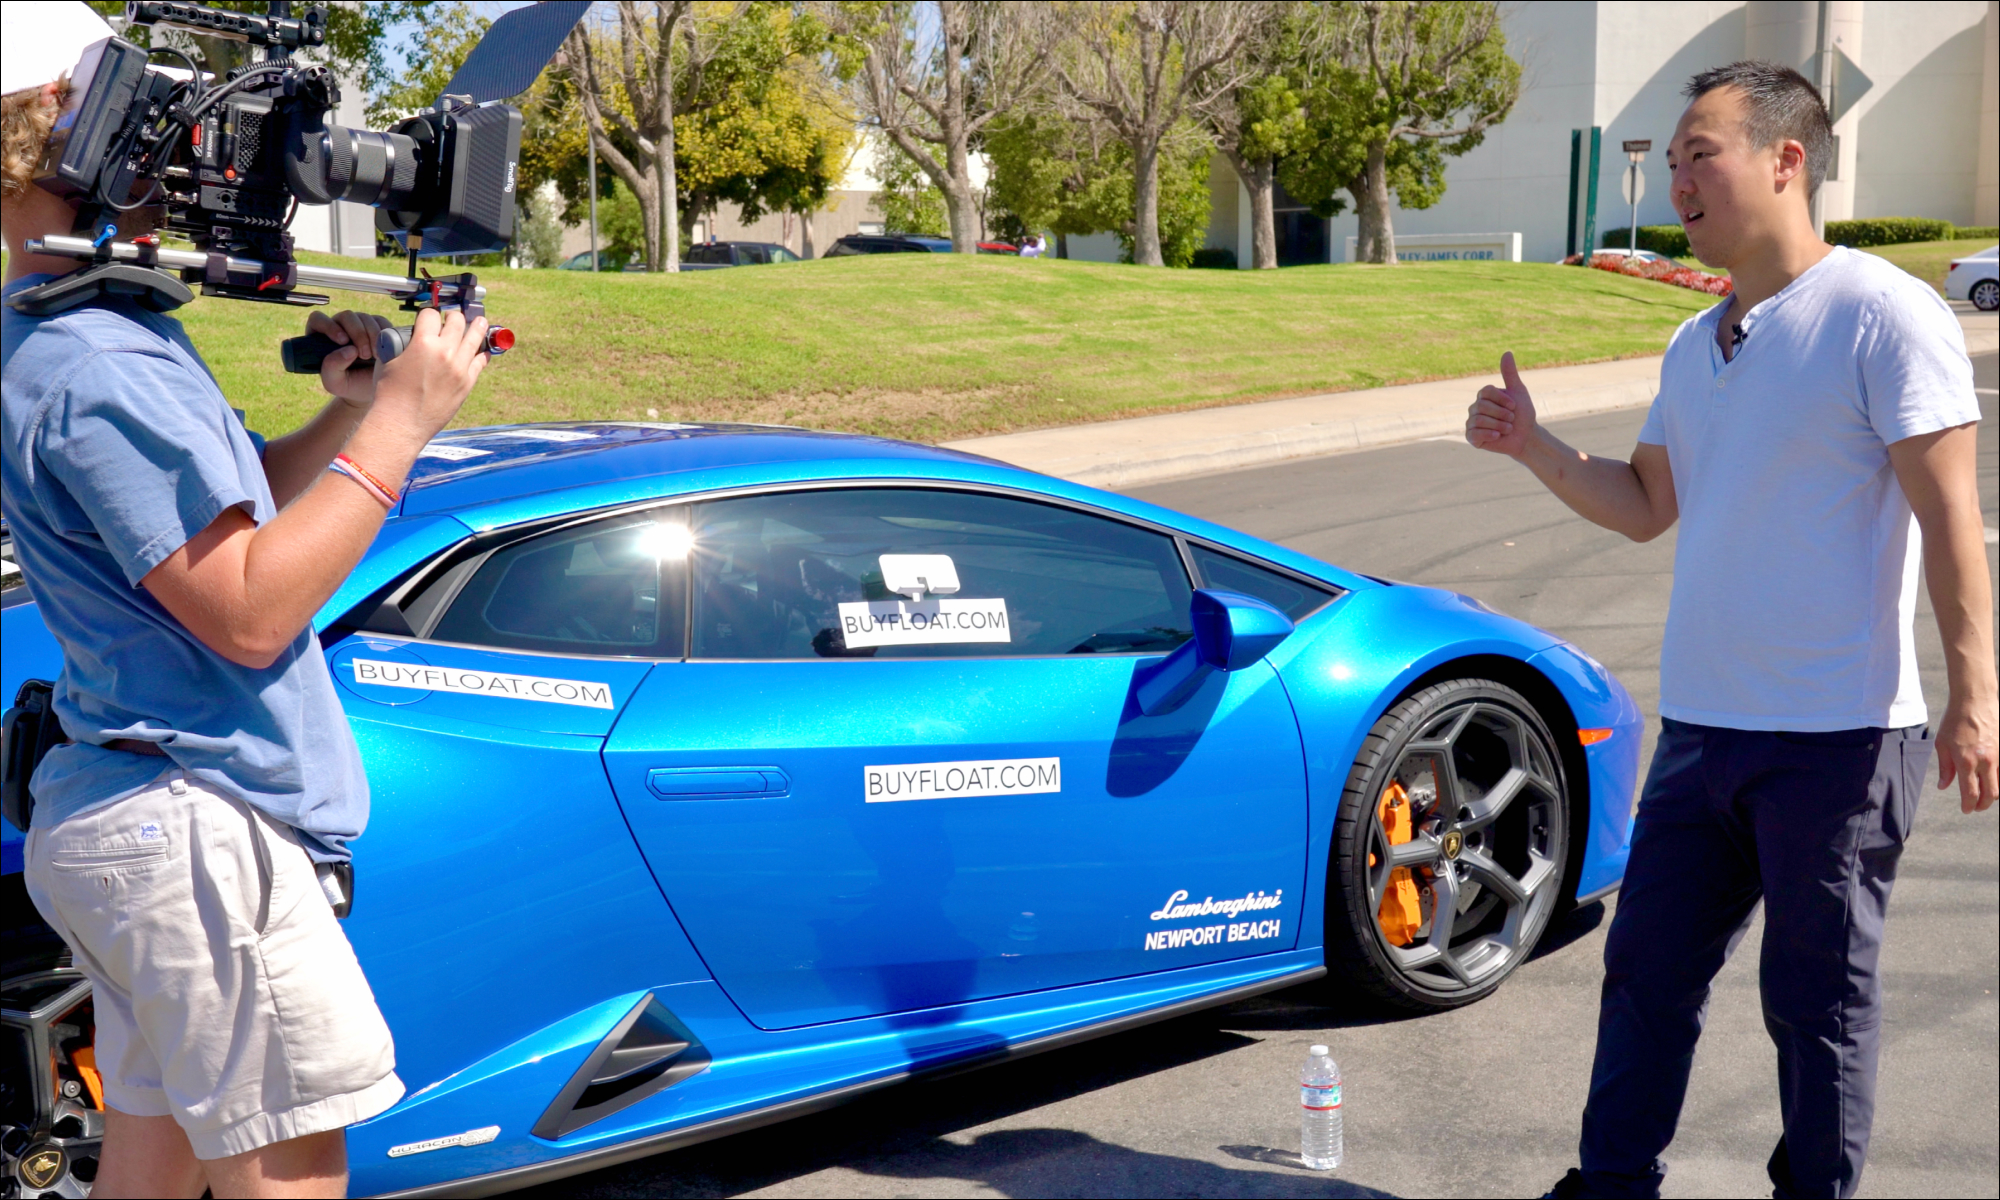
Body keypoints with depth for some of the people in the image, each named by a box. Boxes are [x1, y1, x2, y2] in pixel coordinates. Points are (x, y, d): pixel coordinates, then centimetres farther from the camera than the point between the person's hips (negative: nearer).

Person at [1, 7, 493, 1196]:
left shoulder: (110, 335, 14)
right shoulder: (95, 365, -20)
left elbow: (231, 511, 19)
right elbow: (249, 611, -23)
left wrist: (346, 415, 4)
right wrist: (393, 424, -18)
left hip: (147, 817, 11)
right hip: (195, 831, -11)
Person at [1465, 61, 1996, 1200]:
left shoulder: (1883, 313, -9)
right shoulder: (1695, 346, 13)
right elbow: (1645, 508, 20)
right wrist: (1534, 448, 4)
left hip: (1839, 734, -7)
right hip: (1702, 725, 7)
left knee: (1820, 997, 6)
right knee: (1648, 974, 13)